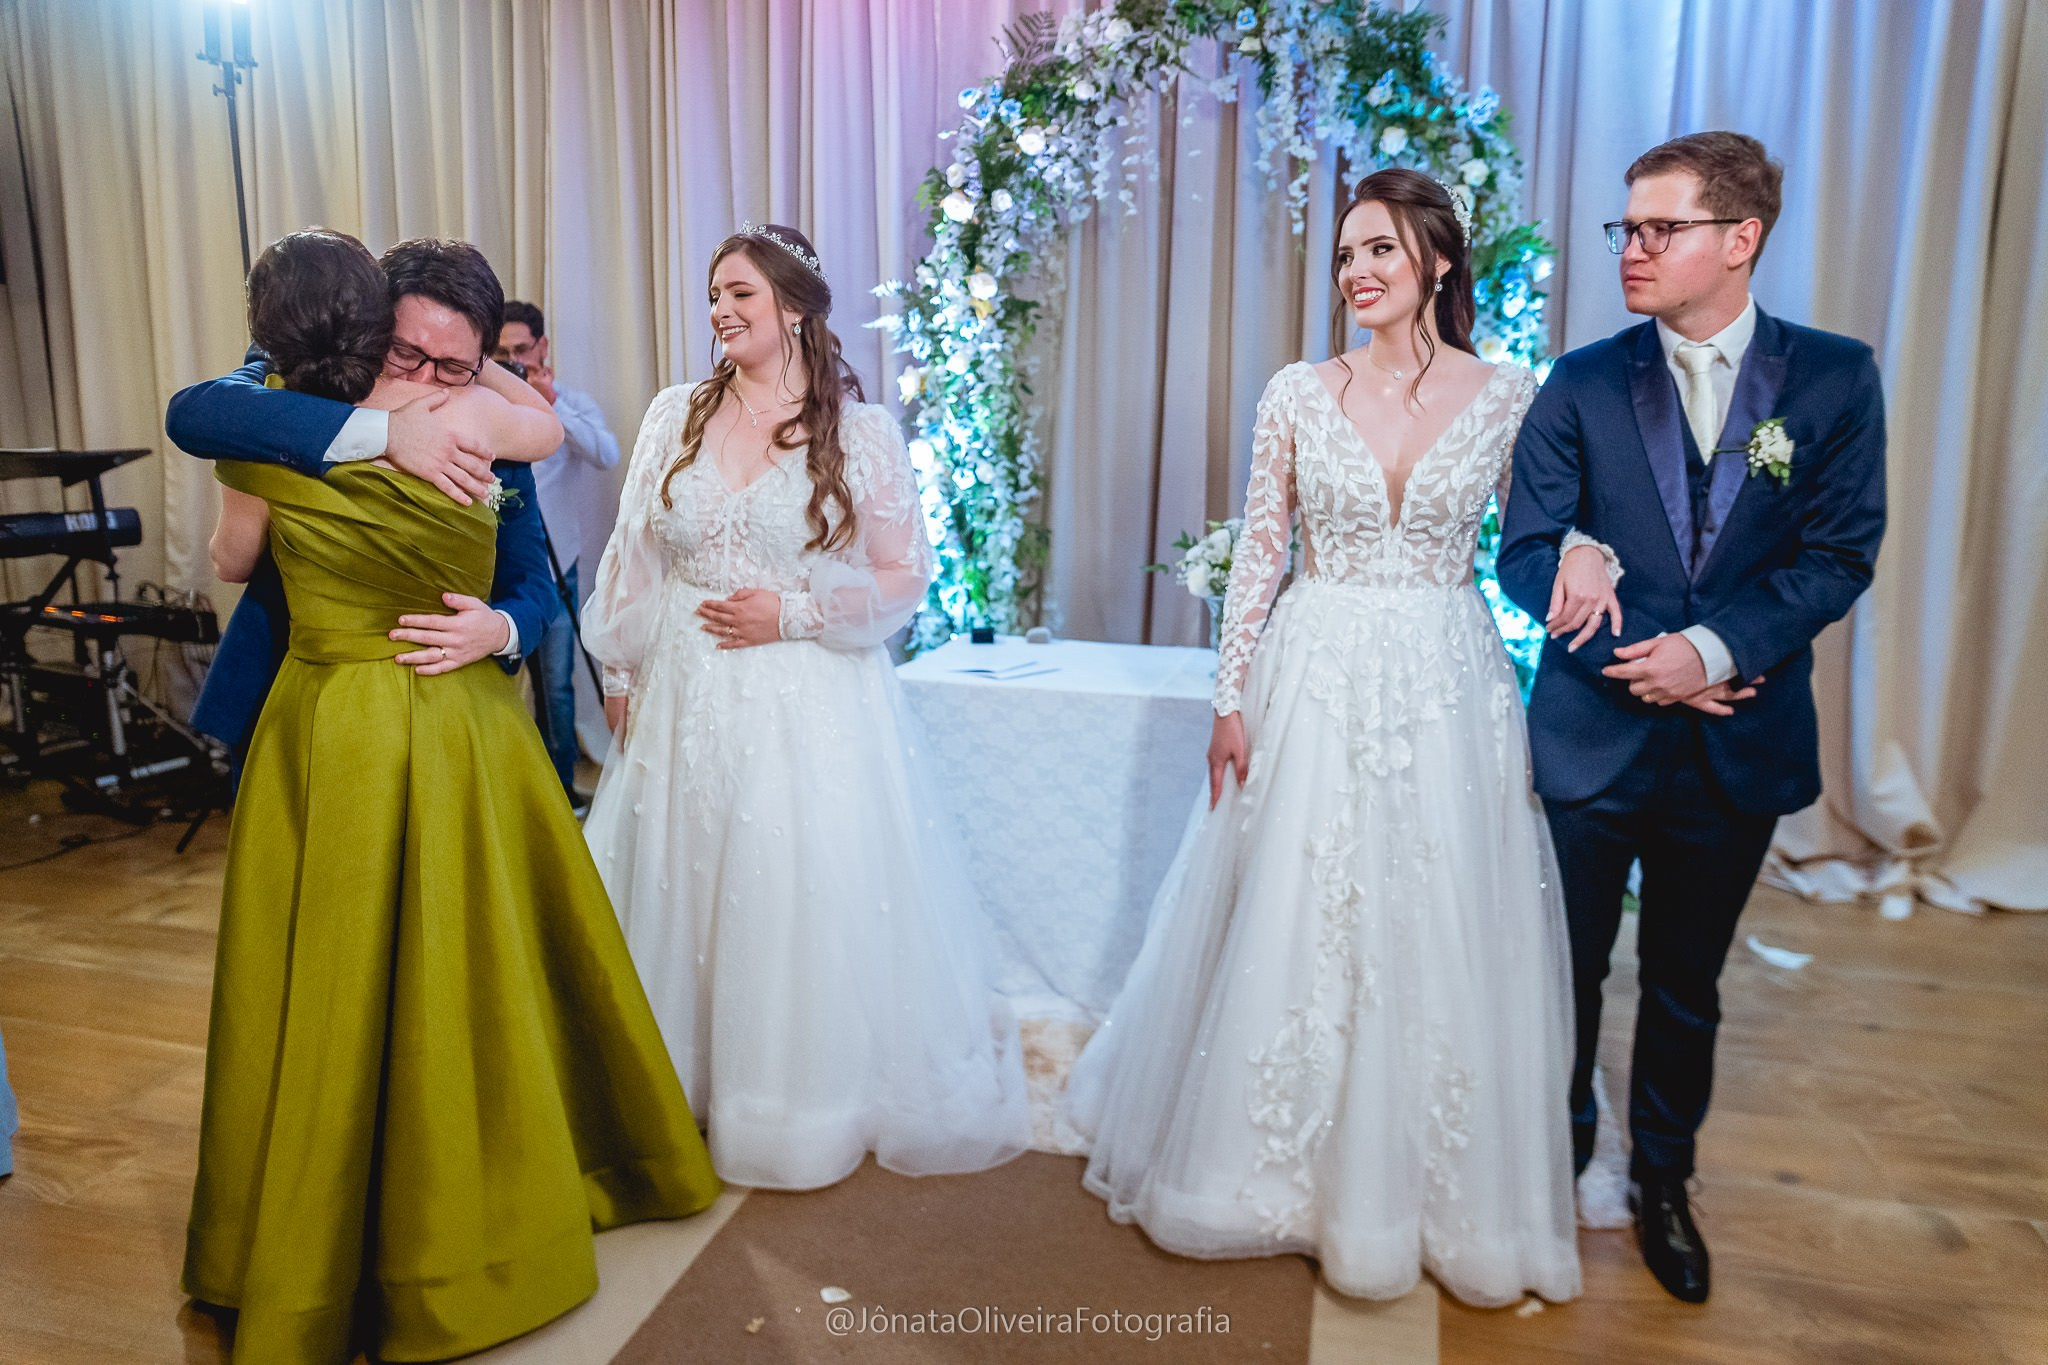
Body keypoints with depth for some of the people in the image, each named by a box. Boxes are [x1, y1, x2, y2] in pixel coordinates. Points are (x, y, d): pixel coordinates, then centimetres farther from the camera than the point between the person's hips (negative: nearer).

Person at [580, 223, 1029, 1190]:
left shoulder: (861, 432, -4)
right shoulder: (675, 415, 6)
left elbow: (905, 574, -4)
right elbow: (633, 557, 9)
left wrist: (792, 615, -13)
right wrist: (621, 677, 10)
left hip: (808, 702, -3)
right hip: (686, 698, 4)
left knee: (807, 891, 1)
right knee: (681, 882, 12)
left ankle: (806, 1098, 22)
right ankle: (686, 1082, 32)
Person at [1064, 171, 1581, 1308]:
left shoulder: (1507, 396, 1)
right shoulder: (1298, 395, 1)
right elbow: (1257, 554, 1)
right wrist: (1231, 699, -3)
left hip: (1448, 690, 0)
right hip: (1315, 684, 0)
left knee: (1441, 943, 7)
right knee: (1293, 929, 7)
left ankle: (1438, 1194, 29)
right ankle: (1290, 1170, 29)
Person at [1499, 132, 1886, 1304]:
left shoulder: (1835, 378, -1)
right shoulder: (1581, 386, -3)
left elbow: (1840, 556, -5)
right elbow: (1526, 556, -6)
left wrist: (1714, 649, -19)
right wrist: (1640, 663, -14)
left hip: (1738, 744, 1)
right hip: (1595, 734, 0)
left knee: (1687, 984, 16)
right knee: (1568, 968, 11)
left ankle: (1664, 1181, 36)